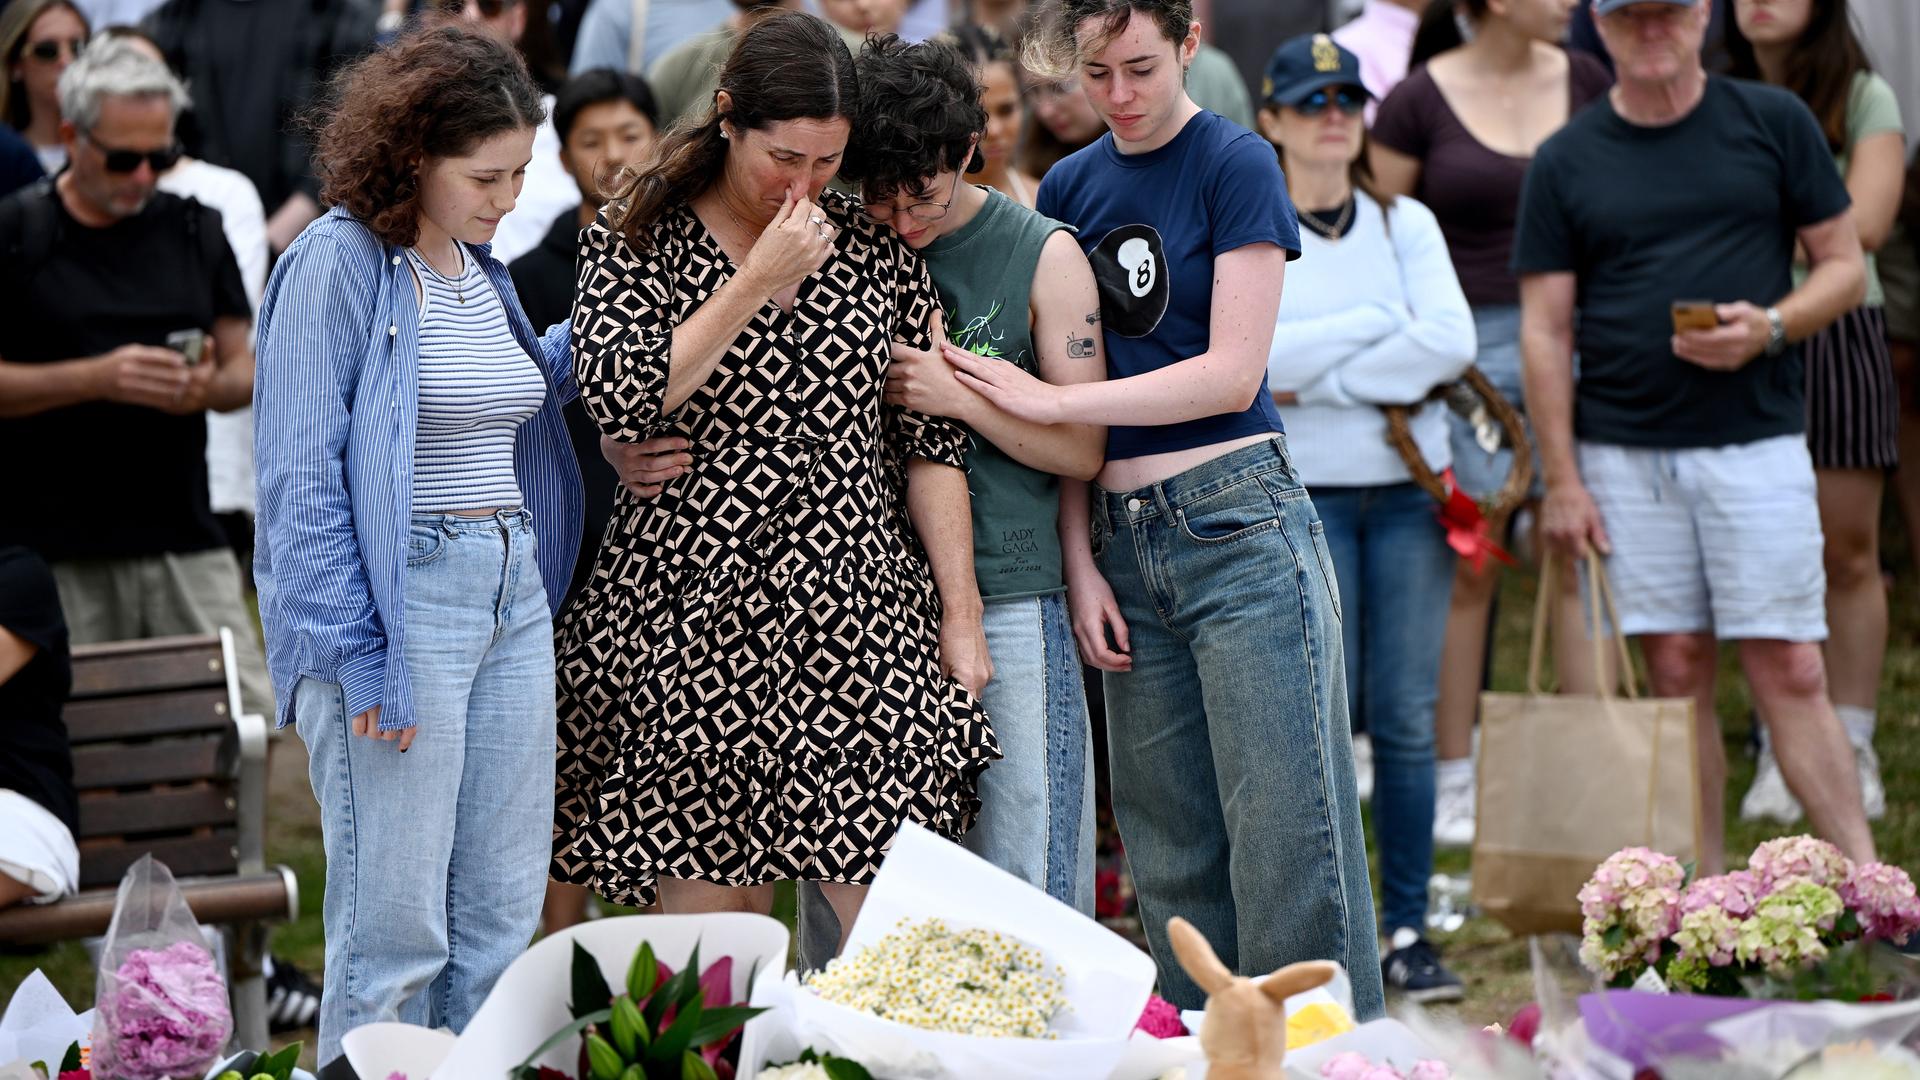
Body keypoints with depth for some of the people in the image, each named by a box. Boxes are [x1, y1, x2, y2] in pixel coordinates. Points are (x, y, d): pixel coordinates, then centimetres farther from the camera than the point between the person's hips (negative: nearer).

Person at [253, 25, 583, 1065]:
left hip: (513, 591, 8)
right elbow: (304, 478, -14)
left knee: (502, 913, 10)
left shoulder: (480, 268, 13)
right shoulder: (337, 263, -10)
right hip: (400, 601, -8)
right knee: (395, 928, -5)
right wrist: (355, 655, -18)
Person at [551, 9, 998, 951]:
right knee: (707, 914, -2)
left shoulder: (875, 248, 9)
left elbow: (931, 440, 10)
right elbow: (620, 401, -13)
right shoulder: (633, 241, 3)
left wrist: (960, 615, 5)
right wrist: (756, 282, -12)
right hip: (694, 609, -1)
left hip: (861, 622, 2)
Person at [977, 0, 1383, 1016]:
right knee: (1171, 857, 6)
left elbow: (1232, 372, -9)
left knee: (1285, 845, -8)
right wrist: (1080, 563, 4)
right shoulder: (1069, 190, 13)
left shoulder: (1235, 163, -3)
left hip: (1239, 523, -5)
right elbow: (1071, 397, 14)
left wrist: (1049, 399, -11)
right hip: (1125, 541, 5)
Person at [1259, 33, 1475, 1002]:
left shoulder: (1406, 223, 10)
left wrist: (1321, 376, -9)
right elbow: (1253, 358, -14)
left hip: (1408, 488, 3)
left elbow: (1453, 342, -5)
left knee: (1407, 717, 1)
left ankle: (1407, 930, 6)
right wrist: (1381, 322, -8)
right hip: (1300, 495, -2)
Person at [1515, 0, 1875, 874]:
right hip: (1623, 454, 1)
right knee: (1676, 672, 3)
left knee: (1790, 672, -6)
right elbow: (1544, 328, 6)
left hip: (1756, 440, -1)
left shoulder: (1774, 123, 5)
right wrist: (1562, 480, 0)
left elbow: (1845, 267, 8)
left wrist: (1769, 327, -13)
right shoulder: (1566, 162, 7)